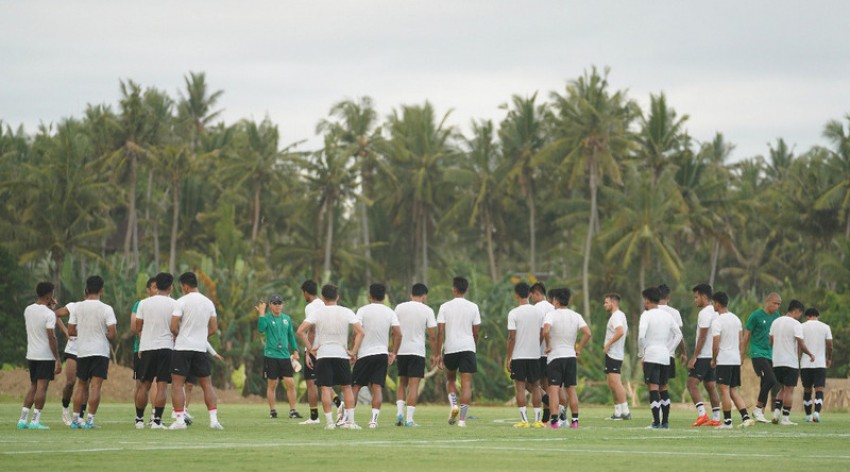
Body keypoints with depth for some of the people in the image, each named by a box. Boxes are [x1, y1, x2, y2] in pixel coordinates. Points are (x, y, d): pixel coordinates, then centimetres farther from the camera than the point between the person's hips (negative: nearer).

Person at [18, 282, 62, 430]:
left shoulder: (28, 310, 7)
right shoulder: (49, 314, -14)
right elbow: (51, 338, -18)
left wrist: (48, 306, 26)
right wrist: (58, 359, -15)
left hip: (31, 355, 7)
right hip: (46, 356, -7)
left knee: (33, 386, 15)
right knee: (42, 387, -4)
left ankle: (23, 419, 10)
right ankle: (35, 420, -7)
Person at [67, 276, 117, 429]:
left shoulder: (77, 307, 0)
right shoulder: (106, 309, -9)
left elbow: (70, 331, 3)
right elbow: (112, 334, -13)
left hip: (82, 351, 3)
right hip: (100, 351, -3)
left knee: (82, 385, 14)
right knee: (96, 386, -4)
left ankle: (75, 419, 14)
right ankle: (90, 419, -9)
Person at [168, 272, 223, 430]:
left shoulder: (181, 302, -9)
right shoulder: (208, 303, 8)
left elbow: (173, 327, -13)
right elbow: (213, 329, 10)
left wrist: (177, 336, 7)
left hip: (183, 347, -5)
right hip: (201, 348, 5)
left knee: (177, 384, 0)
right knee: (207, 384, 9)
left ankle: (180, 419, -7)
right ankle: (214, 419, 1)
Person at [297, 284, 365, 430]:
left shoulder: (317, 313, -1)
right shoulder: (347, 312, 1)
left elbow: (301, 330, -9)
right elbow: (360, 332, -6)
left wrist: (310, 348, -2)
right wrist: (353, 351, 0)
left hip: (322, 354, -1)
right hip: (342, 355, 1)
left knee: (326, 388, 0)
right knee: (347, 387, 11)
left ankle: (329, 421, -6)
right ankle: (350, 421, 5)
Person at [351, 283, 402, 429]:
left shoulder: (363, 310, -4)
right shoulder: (390, 312, 4)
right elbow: (398, 334, -2)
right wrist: (394, 353, 7)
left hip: (365, 353, -2)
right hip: (382, 353, 2)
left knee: (355, 386, 6)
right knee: (377, 387, 0)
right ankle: (374, 419, -10)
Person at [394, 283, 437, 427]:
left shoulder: (399, 308, 4)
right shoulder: (427, 310, -4)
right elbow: (432, 335, -4)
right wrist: (434, 354, 5)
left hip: (401, 350, 3)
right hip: (417, 351, -3)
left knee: (402, 383, 17)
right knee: (414, 385, -2)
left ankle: (399, 412, 2)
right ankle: (409, 419, -6)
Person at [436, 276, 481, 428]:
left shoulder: (445, 307, -1)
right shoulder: (473, 307, 2)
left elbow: (440, 332, -4)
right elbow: (476, 332, 6)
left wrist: (438, 353, 0)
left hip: (451, 348, 0)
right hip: (468, 347, 0)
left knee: (450, 379, 23)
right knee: (466, 383, 0)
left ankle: (453, 405, 0)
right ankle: (462, 419, -8)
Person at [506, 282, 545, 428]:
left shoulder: (514, 313, -10)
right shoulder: (538, 312, 5)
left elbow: (512, 337, -12)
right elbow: (542, 335, 7)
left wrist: (508, 357, -6)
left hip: (519, 355, -4)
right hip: (535, 354, 4)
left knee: (520, 386, 0)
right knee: (535, 386, 11)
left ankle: (524, 420, -5)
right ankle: (537, 420, 9)